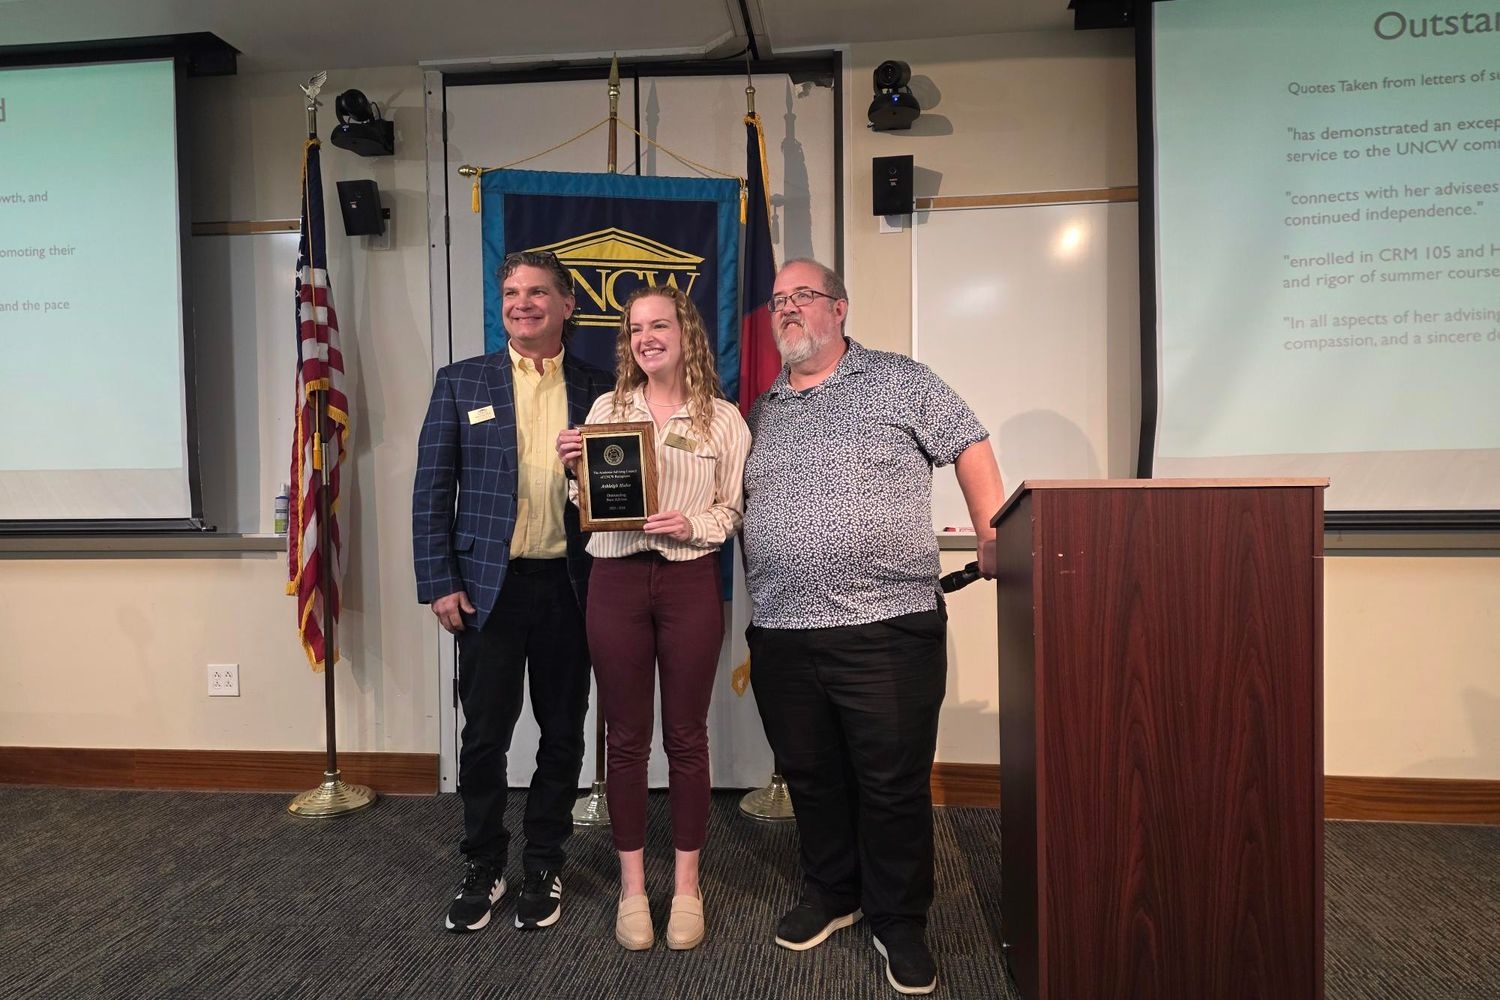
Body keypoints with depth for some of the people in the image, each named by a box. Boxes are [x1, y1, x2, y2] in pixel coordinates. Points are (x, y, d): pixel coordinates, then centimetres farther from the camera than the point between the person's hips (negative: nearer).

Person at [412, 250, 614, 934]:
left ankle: (544, 865, 29)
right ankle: (482, 866, 28)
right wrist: (439, 584, -4)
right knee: (484, 735, 7)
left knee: (563, 734, 11)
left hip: (571, 587, 1)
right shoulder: (461, 383, 4)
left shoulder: (599, 390, 6)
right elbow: (432, 490, 1)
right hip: (489, 586, 0)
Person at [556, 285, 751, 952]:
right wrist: (574, 467, -6)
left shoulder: (723, 419, 3)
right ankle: (632, 883, 24)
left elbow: (733, 508, 2)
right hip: (616, 579, 2)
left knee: (686, 734, 8)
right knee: (626, 736, 8)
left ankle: (686, 883, 24)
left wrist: (693, 525, -17)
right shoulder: (606, 409, 8)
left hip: (690, 582, -1)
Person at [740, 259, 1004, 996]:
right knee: (811, 778, 16)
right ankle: (832, 895, 37)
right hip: (780, 635, 5)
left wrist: (992, 540, -4)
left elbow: (970, 447, 4)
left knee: (893, 785, 4)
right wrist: (753, 613, 10)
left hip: (889, 629, -4)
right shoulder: (762, 412, 15)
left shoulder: (901, 383, 2)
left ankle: (900, 923, 24)